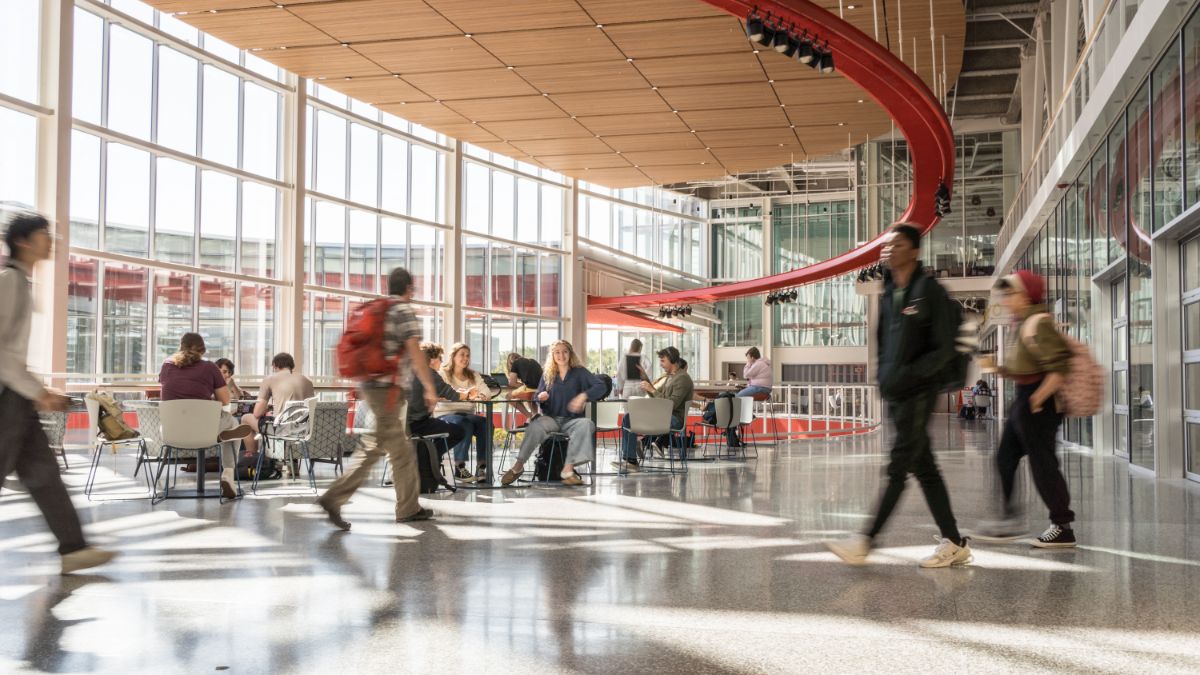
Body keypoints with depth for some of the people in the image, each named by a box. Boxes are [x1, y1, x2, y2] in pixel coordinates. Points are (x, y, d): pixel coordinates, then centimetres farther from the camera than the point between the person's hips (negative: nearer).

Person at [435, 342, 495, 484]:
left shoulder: (474, 375, 18)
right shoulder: (444, 374, 3)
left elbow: (487, 392, 4)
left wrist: (481, 396, -22)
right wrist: (466, 395, -30)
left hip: (467, 414, 5)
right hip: (446, 414, -5)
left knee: (485, 423, -26)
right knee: (464, 424, -36)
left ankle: (481, 468, -27)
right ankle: (459, 468, -30)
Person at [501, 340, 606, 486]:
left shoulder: (579, 372, 6)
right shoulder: (547, 374, 13)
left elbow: (600, 386, -5)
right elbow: (537, 399, 14)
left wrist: (584, 396, -23)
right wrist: (540, 397, -12)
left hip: (572, 419, -1)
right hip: (551, 418, 1)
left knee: (587, 424, -35)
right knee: (535, 426, -33)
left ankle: (568, 469, -38)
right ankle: (518, 466, -24)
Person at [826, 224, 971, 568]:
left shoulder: (929, 291, -8)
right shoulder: (888, 294, 14)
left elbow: (943, 349, -11)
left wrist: (908, 374, -20)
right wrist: (884, 377, 8)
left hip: (918, 393, -8)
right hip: (895, 395, 8)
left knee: (897, 469, -7)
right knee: (924, 470, 9)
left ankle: (864, 543, -8)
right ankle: (954, 543, 15)